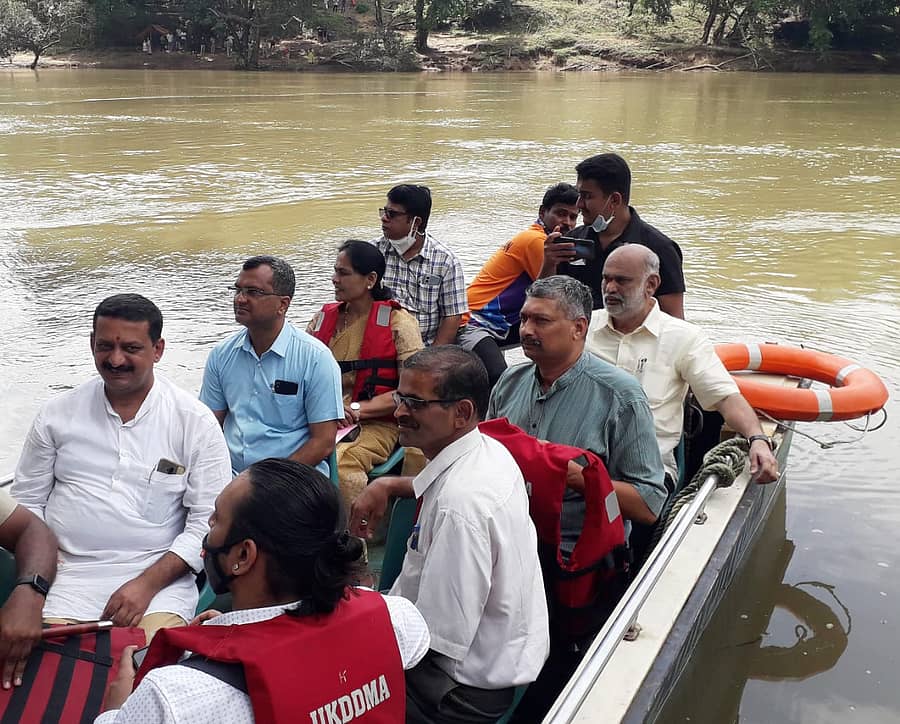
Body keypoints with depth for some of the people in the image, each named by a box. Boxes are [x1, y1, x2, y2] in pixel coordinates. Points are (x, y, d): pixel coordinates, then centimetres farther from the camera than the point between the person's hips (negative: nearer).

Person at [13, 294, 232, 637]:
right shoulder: (57, 413, 9)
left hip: (160, 572, -2)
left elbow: (208, 522, -4)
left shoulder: (195, 422, -1)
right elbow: (27, 502, 15)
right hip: (68, 574, 2)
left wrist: (147, 583, -14)